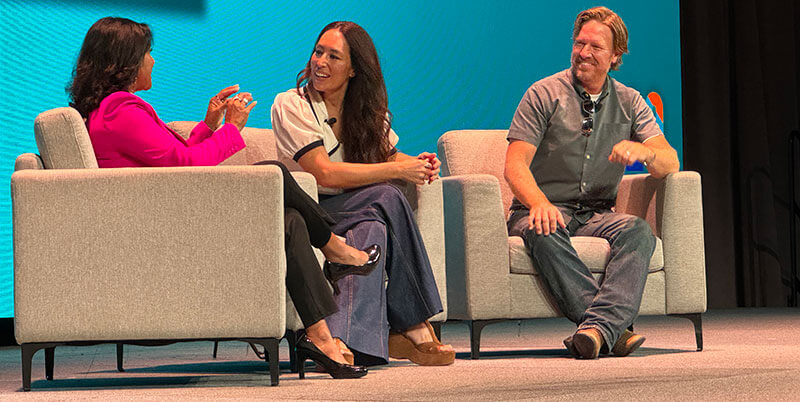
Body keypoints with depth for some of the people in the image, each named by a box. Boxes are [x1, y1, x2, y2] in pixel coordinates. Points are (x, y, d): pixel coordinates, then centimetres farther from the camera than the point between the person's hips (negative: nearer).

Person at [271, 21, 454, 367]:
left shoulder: (367, 110, 13)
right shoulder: (290, 105, -7)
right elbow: (326, 173, -18)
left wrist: (416, 164, -8)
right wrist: (397, 171, -19)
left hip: (359, 215, 5)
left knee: (372, 229, -33)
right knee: (386, 197, -31)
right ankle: (415, 331, -32)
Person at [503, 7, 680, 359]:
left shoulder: (629, 102, 13)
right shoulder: (544, 94, 4)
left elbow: (669, 163, 3)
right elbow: (515, 165, -6)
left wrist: (643, 151, -23)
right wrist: (539, 202, -28)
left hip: (596, 215, 3)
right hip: (546, 211, -2)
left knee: (638, 231, -31)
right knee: (543, 234, -38)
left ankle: (598, 326, -50)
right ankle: (615, 329, -47)